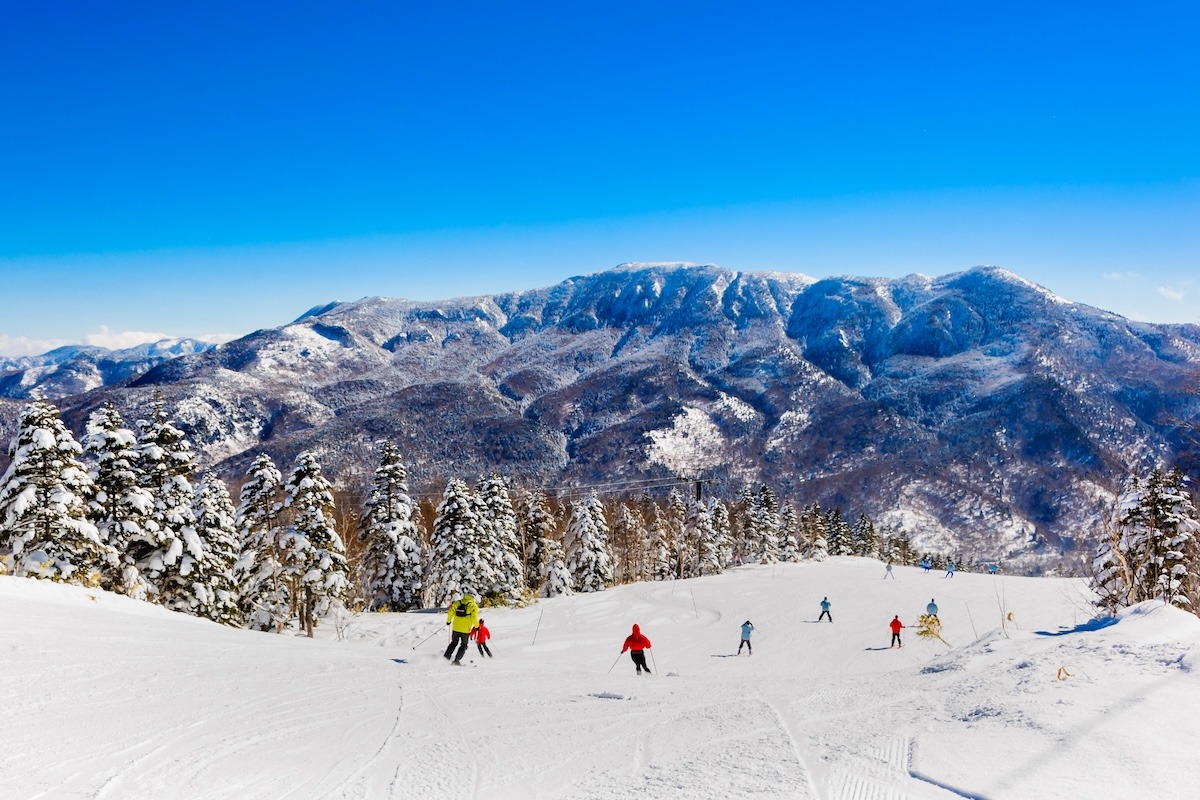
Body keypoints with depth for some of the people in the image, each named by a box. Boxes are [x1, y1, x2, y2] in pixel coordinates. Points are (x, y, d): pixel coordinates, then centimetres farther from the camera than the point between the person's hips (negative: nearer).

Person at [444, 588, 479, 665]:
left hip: (455, 628, 4)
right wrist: (477, 626, 1)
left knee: (454, 643, 22)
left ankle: (446, 656, 16)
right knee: (463, 645, 11)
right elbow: (474, 618, -15)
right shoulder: (473, 606, -9)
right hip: (465, 630, -4)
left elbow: (450, 612, 1)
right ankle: (457, 660, 0)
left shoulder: (457, 603, 2)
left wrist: (448, 621, 18)